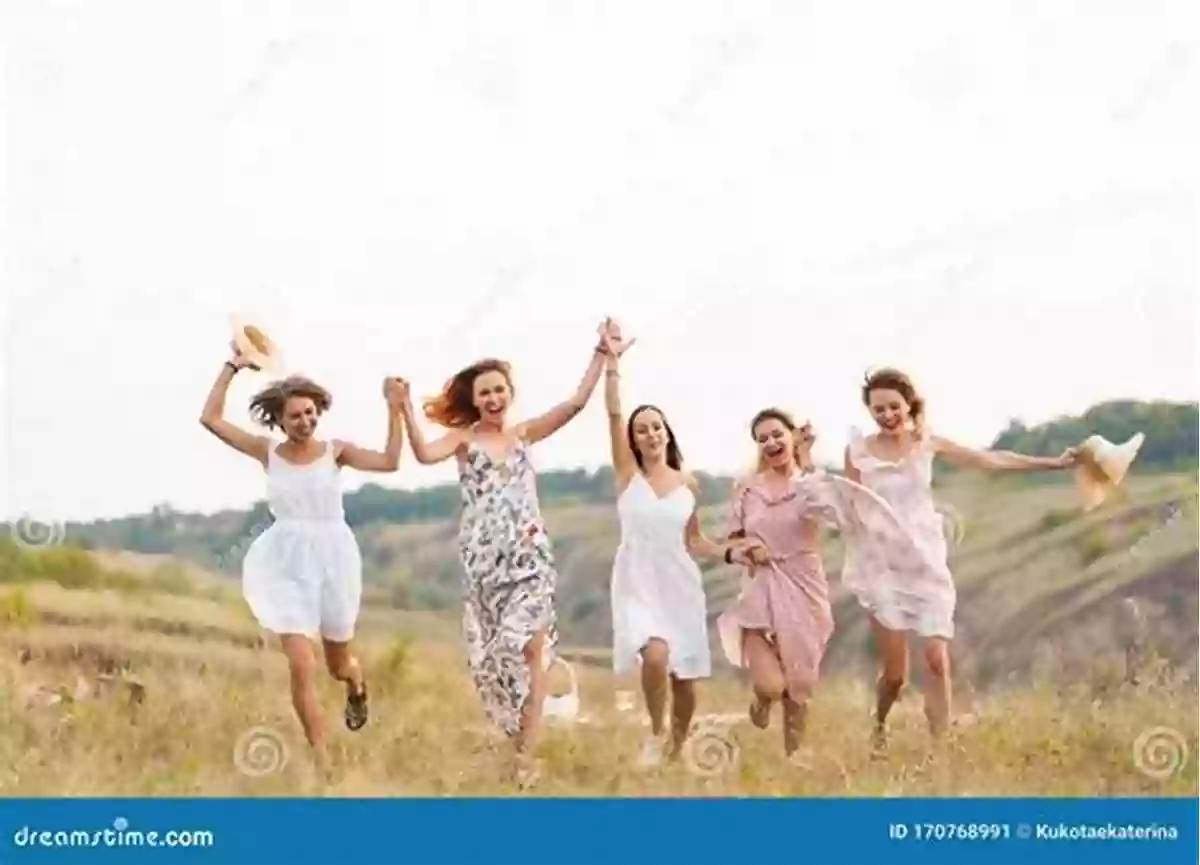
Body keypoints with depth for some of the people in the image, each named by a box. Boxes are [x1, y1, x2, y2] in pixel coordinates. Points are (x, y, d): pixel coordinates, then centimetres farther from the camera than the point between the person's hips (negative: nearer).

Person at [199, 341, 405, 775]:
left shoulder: (335, 450, -6)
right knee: (301, 666, -12)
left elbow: (389, 462, -18)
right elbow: (210, 419, -5)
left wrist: (394, 410, -24)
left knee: (337, 665, 17)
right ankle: (322, 762, -1)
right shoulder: (268, 452, -2)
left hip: (332, 559, 0)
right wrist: (232, 367, -8)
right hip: (287, 565, 0)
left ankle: (357, 684, 57)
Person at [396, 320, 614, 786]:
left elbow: (577, 402, 1)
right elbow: (425, 454, -19)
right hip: (484, 559, -1)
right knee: (492, 650, 5)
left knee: (530, 647, -7)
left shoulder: (525, 433, 8)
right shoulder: (463, 438, 1)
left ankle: (524, 752, -5)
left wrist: (601, 353, -5)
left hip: (529, 556, 1)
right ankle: (517, 738, 20)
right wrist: (405, 409, -29)